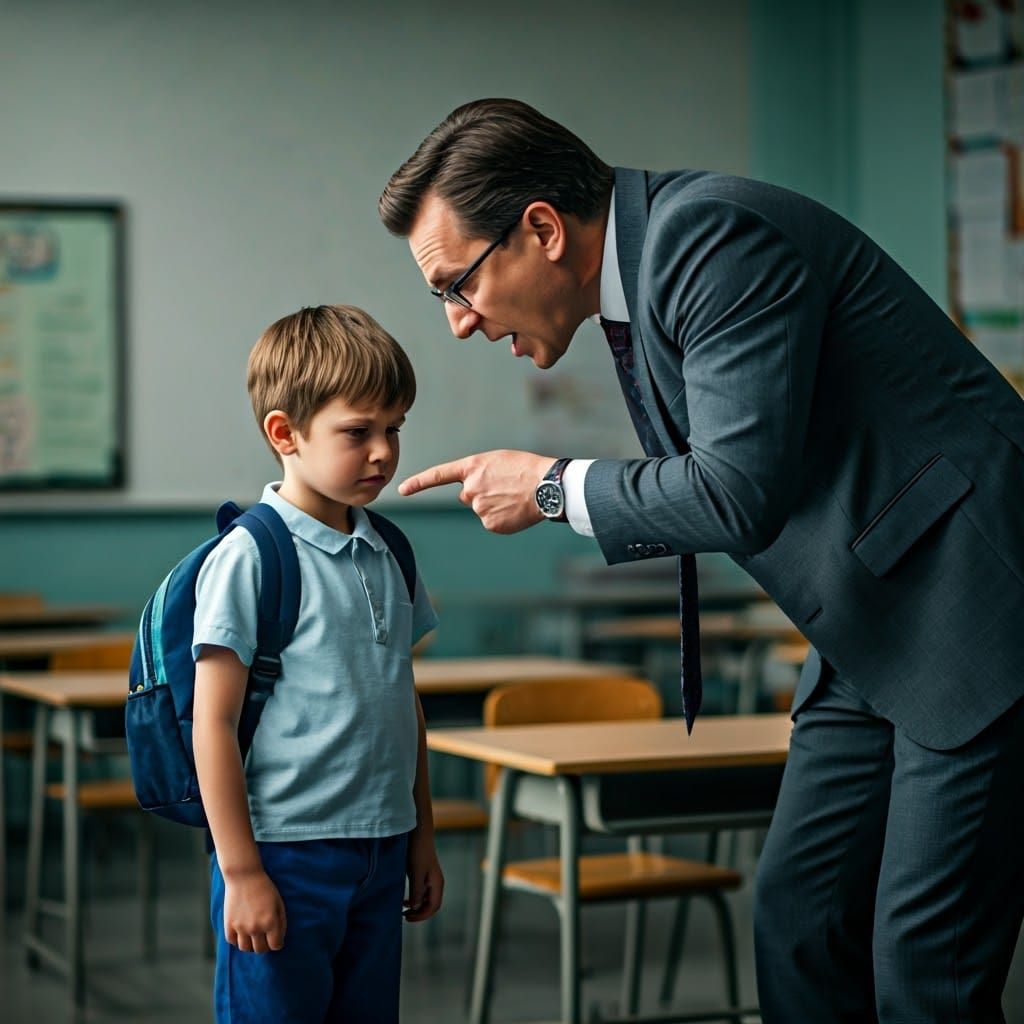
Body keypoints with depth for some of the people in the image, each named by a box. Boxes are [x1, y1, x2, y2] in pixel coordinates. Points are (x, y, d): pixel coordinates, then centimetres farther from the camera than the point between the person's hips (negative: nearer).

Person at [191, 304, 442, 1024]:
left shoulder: (387, 555, 9)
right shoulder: (247, 558, -12)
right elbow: (213, 724, -13)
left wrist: (422, 837, 18)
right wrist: (240, 871, -14)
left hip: (380, 853, 7)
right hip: (285, 856, -7)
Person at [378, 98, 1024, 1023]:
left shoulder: (719, 236, -19)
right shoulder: (637, 283, 11)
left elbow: (741, 489, -26)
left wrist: (554, 487, -13)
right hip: (868, 641, 10)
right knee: (799, 925, 8)